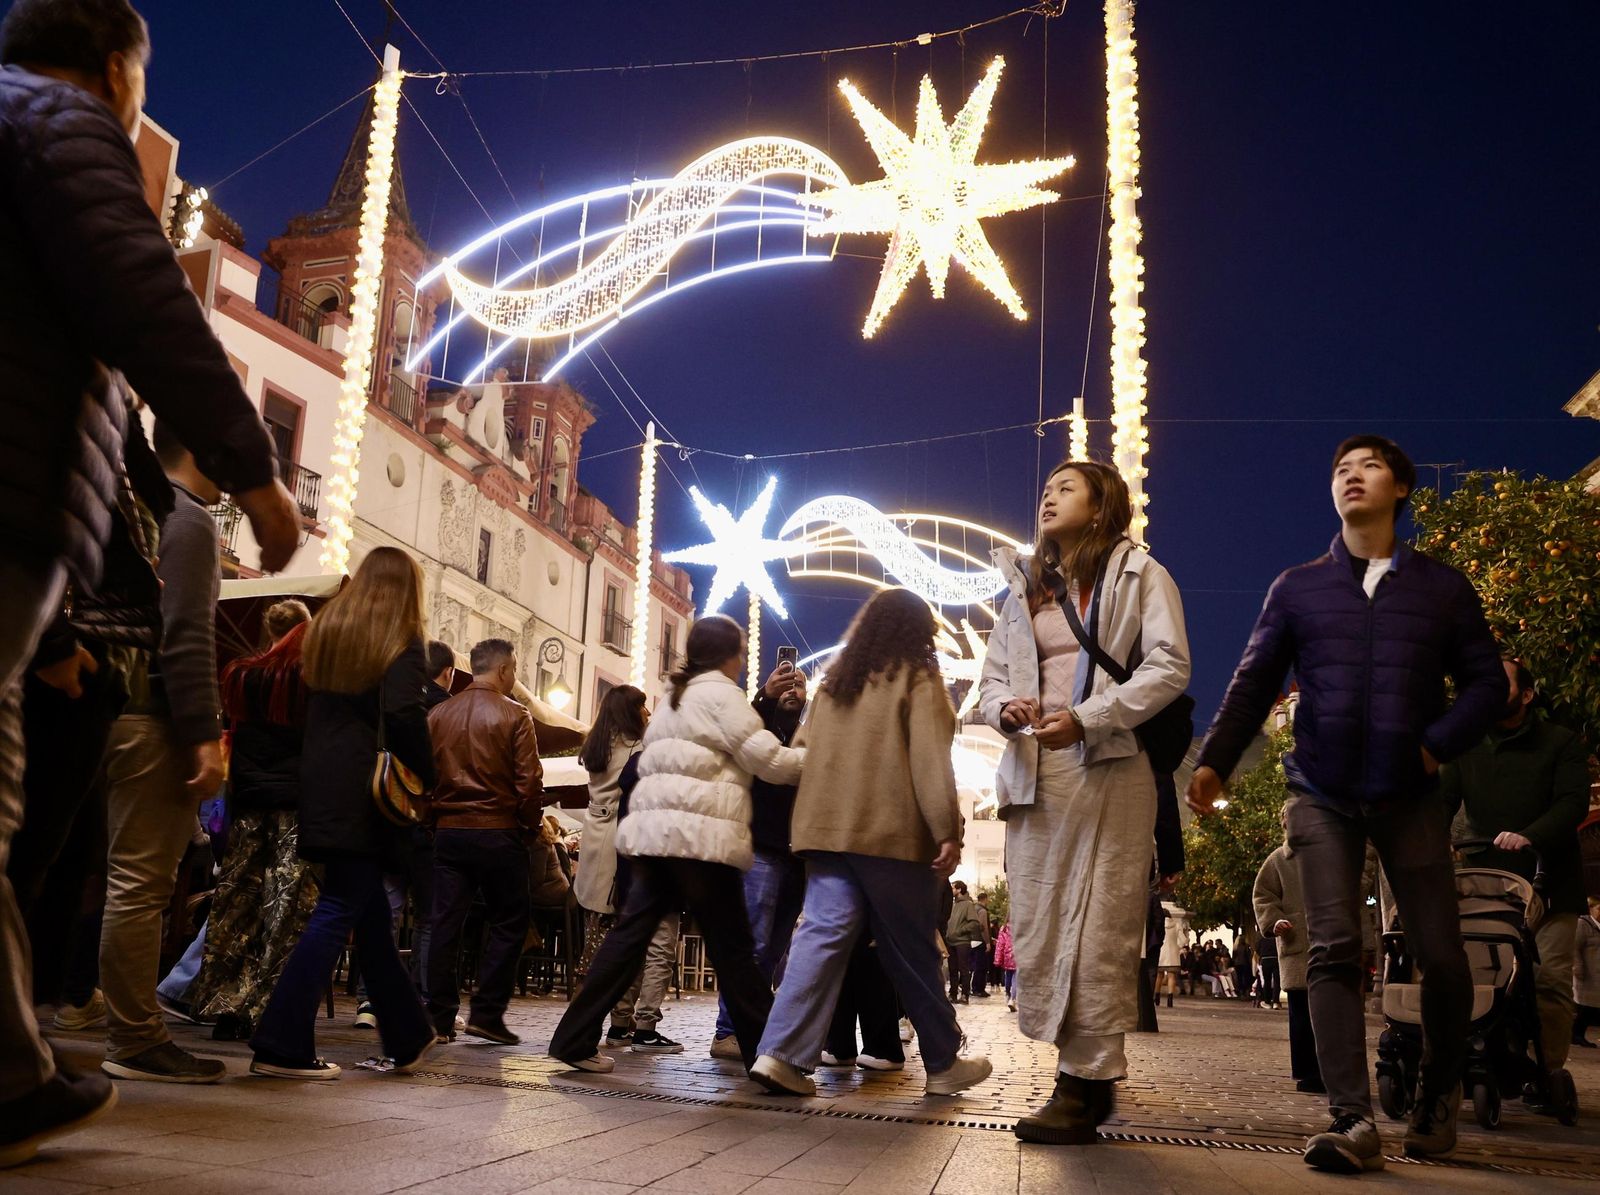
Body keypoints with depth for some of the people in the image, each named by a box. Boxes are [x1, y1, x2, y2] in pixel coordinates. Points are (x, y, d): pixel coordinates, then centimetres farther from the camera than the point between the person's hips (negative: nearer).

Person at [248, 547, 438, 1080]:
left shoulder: (326, 629, 15)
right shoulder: (401, 643, -4)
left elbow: (307, 706, 15)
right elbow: (404, 717, -17)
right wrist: (425, 782, -8)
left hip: (321, 785, 7)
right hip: (366, 794, -7)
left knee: (369, 909, 13)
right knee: (339, 911, -3)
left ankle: (408, 1037, 23)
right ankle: (282, 1046, -6)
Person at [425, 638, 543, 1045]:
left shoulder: (439, 714, 7)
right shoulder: (514, 715, -7)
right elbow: (529, 779, -10)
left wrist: (434, 820, 17)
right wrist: (530, 827, 3)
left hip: (448, 830, 5)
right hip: (498, 832, -4)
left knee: (445, 924, 8)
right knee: (508, 923, 5)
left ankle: (440, 1018, 9)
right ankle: (487, 1014, 0)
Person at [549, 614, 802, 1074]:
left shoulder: (675, 699, 24)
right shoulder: (720, 693, -4)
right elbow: (768, 759, -6)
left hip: (653, 829, 8)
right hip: (700, 834, -8)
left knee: (631, 933, 7)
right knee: (732, 946, -1)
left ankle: (575, 1039, 4)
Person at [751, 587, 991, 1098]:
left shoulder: (834, 681, 17)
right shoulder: (918, 678, -1)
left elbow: (805, 751, 20)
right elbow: (930, 760, -11)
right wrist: (947, 831, -13)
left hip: (826, 829, 5)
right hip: (891, 833, -5)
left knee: (822, 935, -1)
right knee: (912, 950, 5)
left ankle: (782, 1054, -14)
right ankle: (944, 1064, 17)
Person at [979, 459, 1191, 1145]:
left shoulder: (1139, 574, 5)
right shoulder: (1024, 587, 22)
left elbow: (1169, 666, -7)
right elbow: (992, 676, 19)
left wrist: (1086, 719, -16)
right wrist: (1003, 709, -5)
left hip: (1107, 767, -5)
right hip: (1034, 772, 6)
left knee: (1097, 925, -8)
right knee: (1036, 923, 2)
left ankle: (1086, 1081, -5)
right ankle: (1086, 1075, 11)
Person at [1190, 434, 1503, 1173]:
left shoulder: (1442, 588, 7)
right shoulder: (1297, 588, 6)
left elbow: (1485, 681, 6)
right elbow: (1253, 684, 4)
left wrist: (1439, 743, -10)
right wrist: (1214, 761, -7)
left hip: (1408, 797, 0)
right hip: (1322, 795, 0)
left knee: (1440, 955, 2)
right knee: (1333, 951, -8)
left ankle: (1438, 1095, 26)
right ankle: (1353, 1123, -9)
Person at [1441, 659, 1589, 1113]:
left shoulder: (1561, 743, 4)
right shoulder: (1467, 749, 12)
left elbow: (1573, 802, -9)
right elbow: (1442, 802, 3)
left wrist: (1529, 836, -26)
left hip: (1549, 884, -2)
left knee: (1551, 978, -7)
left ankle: (1551, 1071, 0)